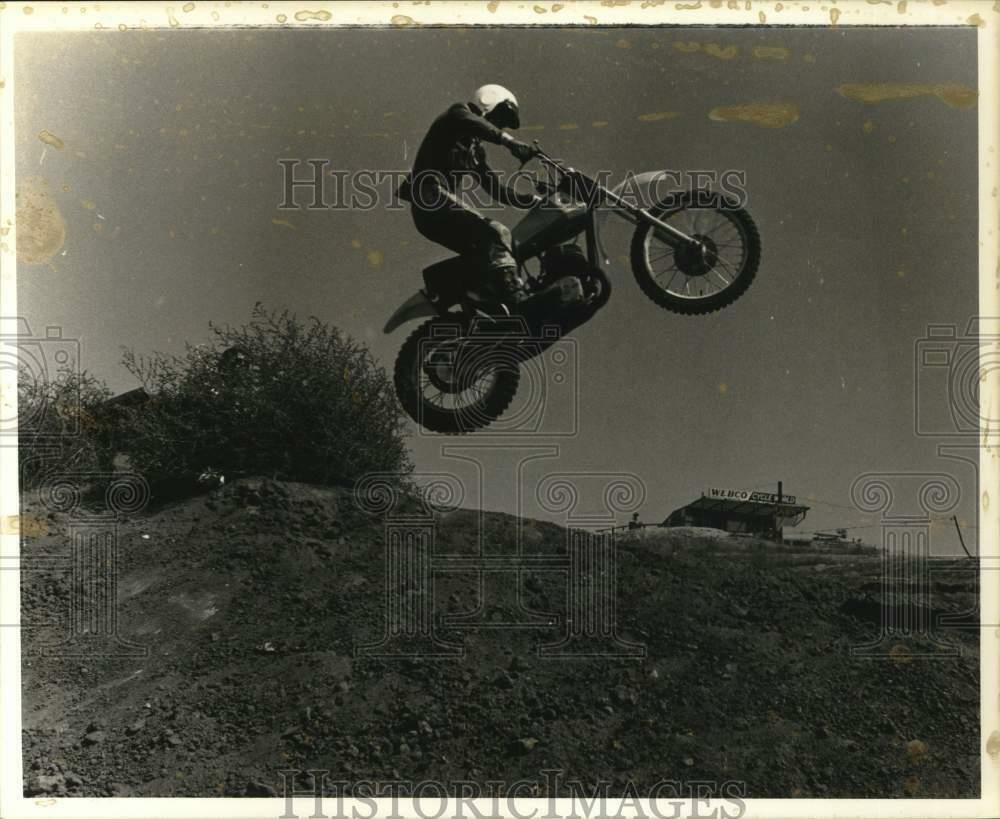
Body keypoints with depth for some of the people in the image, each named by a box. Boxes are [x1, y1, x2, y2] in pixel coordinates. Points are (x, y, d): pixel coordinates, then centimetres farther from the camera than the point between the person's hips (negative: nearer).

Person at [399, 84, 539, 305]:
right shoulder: (458, 114, 6)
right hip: (431, 197, -10)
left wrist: (532, 200, 15)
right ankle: (511, 295, -37)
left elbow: (494, 187, 26)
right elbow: (472, 123, -20)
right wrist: (510, 142, -32)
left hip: (442, 202, 10)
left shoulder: (475, 149, 29)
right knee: (495, 233, -25)